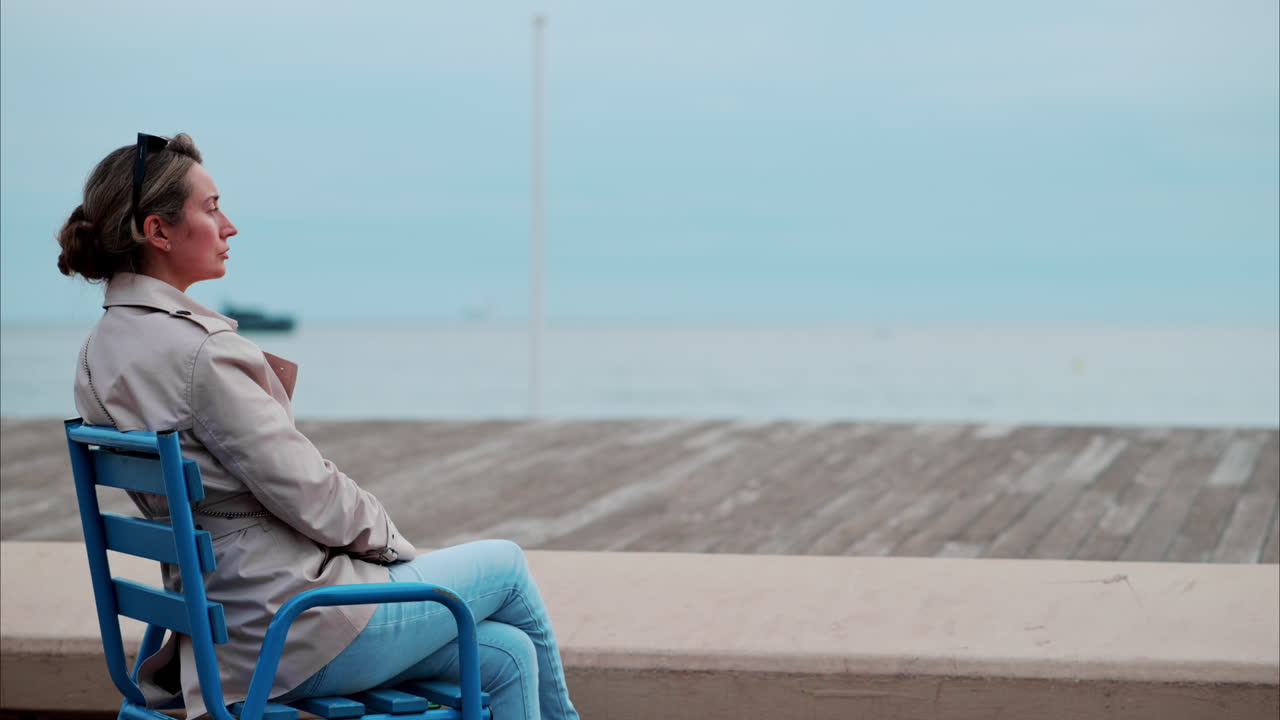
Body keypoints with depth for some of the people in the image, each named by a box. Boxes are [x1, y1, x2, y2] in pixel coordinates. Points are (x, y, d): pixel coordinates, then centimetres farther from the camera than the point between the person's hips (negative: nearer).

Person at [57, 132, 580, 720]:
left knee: (507, 655, 13)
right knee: (506, 564, 14)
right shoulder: (194, 348, -23)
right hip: (298, 632, -9)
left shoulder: (101, 351, 8)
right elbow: (311, 497, -18)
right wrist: (395, 545, -3)